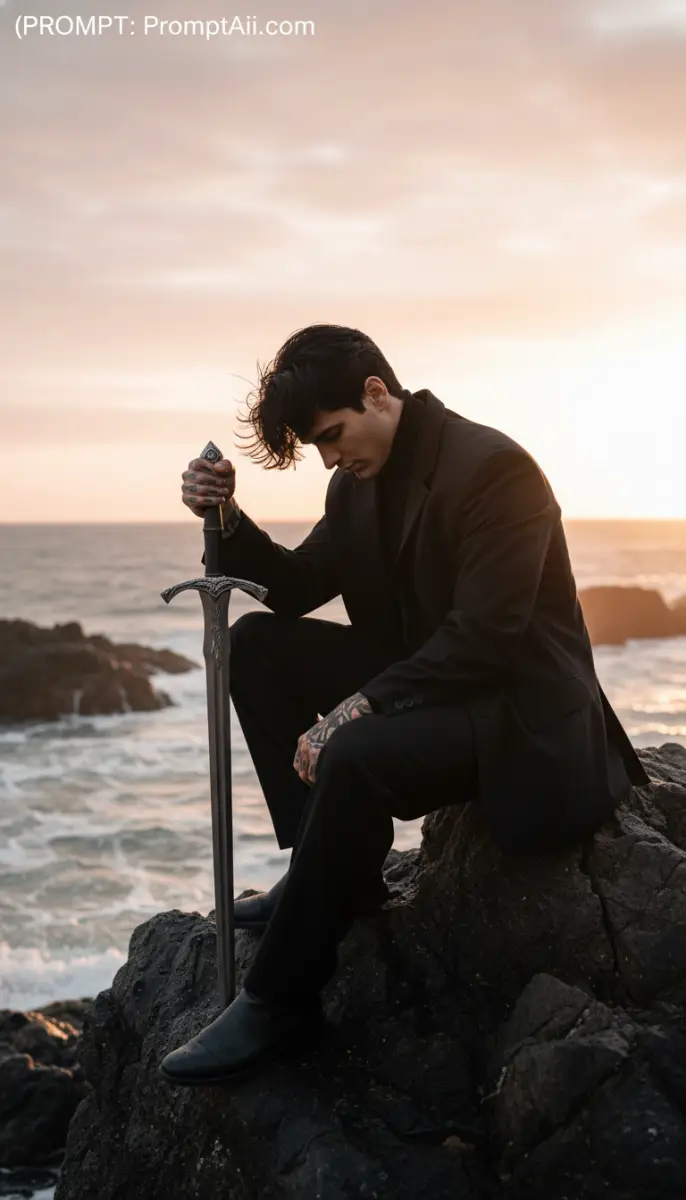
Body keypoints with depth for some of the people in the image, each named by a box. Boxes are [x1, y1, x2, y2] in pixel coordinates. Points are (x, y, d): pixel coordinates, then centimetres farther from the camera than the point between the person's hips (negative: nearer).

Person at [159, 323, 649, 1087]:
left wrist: (360, 706, -30)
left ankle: (281, 995, -18)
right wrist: (229, 522, -7)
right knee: (256, 643, 0)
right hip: (423, 680, 9)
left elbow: (482, 639, -27)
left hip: (516, 707, -9)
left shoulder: (494, 468, -21)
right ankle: (335, 873, 1)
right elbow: (299, 589, 11)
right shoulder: (360, 480, 5)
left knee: (355, 756, -34)